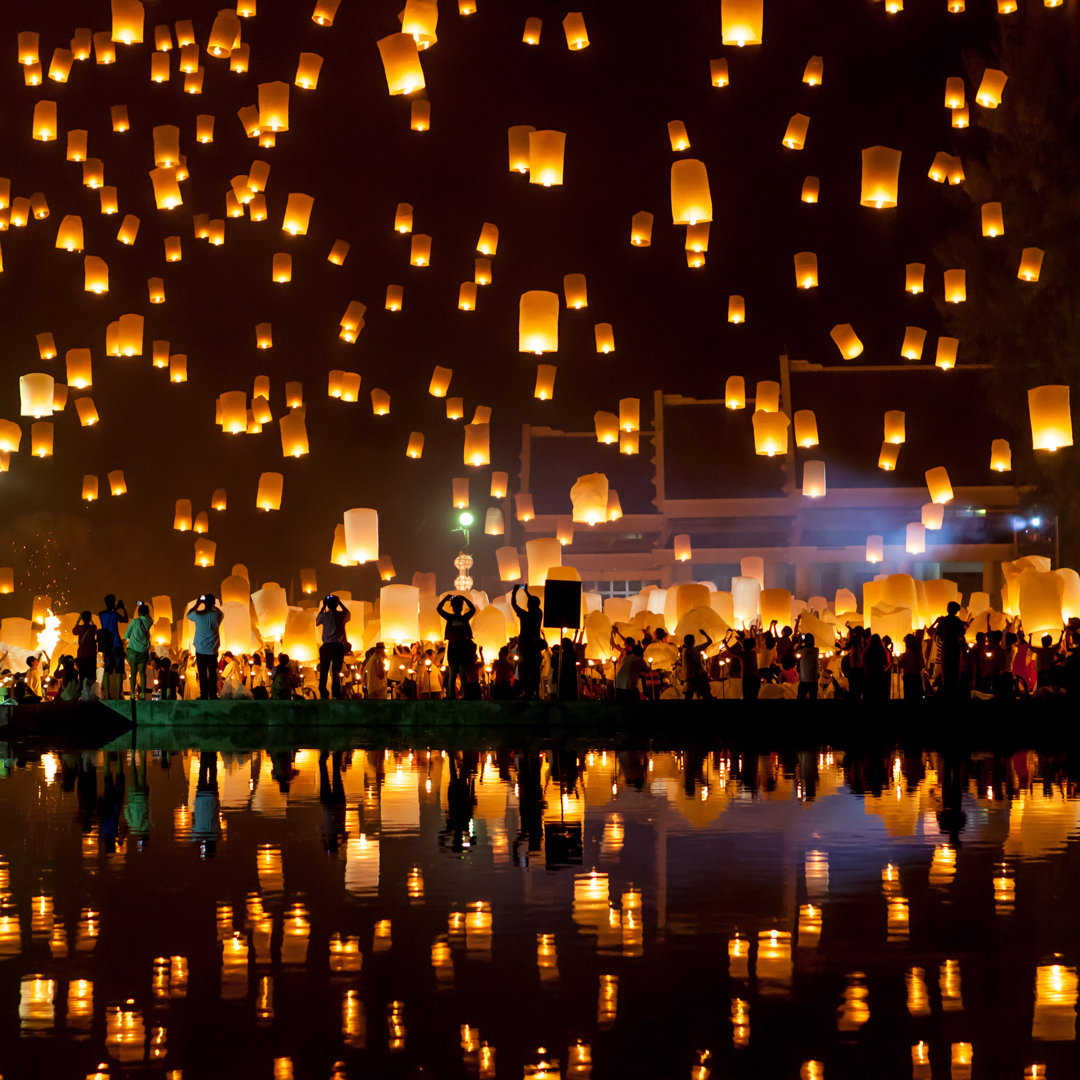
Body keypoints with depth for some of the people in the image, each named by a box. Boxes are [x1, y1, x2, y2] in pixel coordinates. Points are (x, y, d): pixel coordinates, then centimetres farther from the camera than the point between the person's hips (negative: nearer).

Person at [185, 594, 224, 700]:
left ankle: (204, 695, 8)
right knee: (212, 673, 9)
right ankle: (213, 696, 13)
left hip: (200, 649, -1)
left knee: (202, 674, 6)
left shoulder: (198, 614, -12)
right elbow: (222, 614, 18)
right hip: (213, 650, 1)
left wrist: (197, 604, 15)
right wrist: (213, 605, 20)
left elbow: (188, 615, 11)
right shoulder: (216, 614, -8)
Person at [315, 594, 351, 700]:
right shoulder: (342, 615, 0)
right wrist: (340, 603, 26)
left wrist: (323, 607, 22)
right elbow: (348, 613, 26)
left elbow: (317, 622, 21)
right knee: (336, 673, 4)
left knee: (323, 672, 6)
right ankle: (336, 695, 0)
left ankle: (323, 694, 3)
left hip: (327, 646, -1)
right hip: (339, 646, 1)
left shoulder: (324, 615, -3)